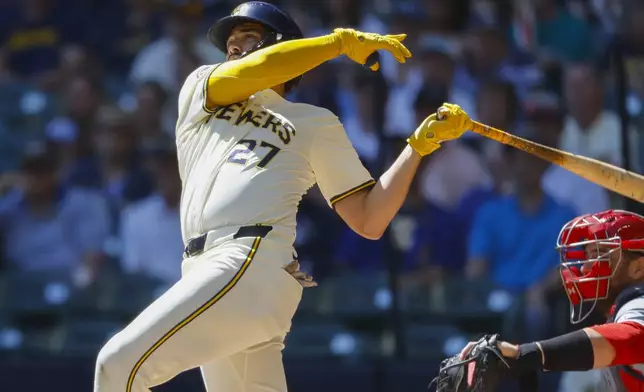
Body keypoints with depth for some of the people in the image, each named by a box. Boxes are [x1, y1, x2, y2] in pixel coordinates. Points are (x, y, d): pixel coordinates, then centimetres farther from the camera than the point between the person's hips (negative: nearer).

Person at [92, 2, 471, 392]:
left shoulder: (316, 123, 18)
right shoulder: (199, 88, 26)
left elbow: (368, 221, 12)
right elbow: (252, 72, 3)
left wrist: (421, 142, 6)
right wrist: (341, 41, 7)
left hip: (255, 265, -5)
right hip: (205, 269, 5)